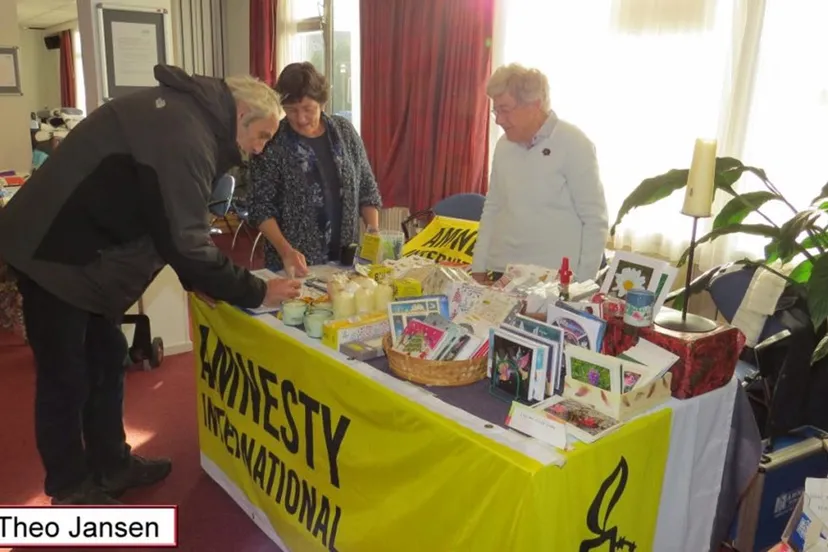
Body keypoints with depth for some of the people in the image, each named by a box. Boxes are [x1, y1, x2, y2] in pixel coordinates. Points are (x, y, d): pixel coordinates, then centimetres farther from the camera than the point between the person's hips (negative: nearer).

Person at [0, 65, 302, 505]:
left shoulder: (187, 113, 7)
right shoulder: (185, 136, -26)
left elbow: (173, 225, 12)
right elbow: (183, 242, -27)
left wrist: (200, 278, 5)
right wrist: (256, 292, -19)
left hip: (78, 251, 10)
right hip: (52, 254, -10)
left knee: (106, 361, 17)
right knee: (66, 378, 3)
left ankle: (111, 465, 32)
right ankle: (71, 490, 21)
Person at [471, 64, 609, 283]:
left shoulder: (574, 144, -8)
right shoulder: (503, 145, 8)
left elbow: (595, 221, -8)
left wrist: (582, 283, -11)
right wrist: (479, 267, 9)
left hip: (554, 280, -5)